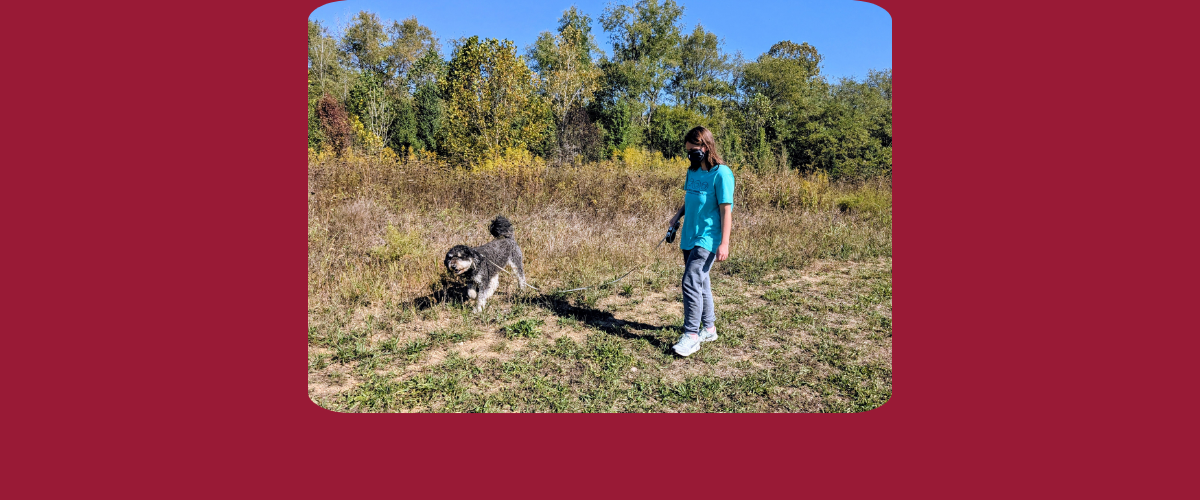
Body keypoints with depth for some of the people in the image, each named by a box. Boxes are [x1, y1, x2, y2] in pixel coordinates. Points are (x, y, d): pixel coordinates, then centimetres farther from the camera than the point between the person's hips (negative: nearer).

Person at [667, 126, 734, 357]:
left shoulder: (721, 173, -12)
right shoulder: (693, 171, 10)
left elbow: (726, 209, -14)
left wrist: (724, 243, -17)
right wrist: (677, 216, 6)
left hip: (707, 239, -8)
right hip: (689, 237, 8)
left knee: (691, 282, -14)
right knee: (701, 282, 15)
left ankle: (691, 335, -6)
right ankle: (709, 328, 28)